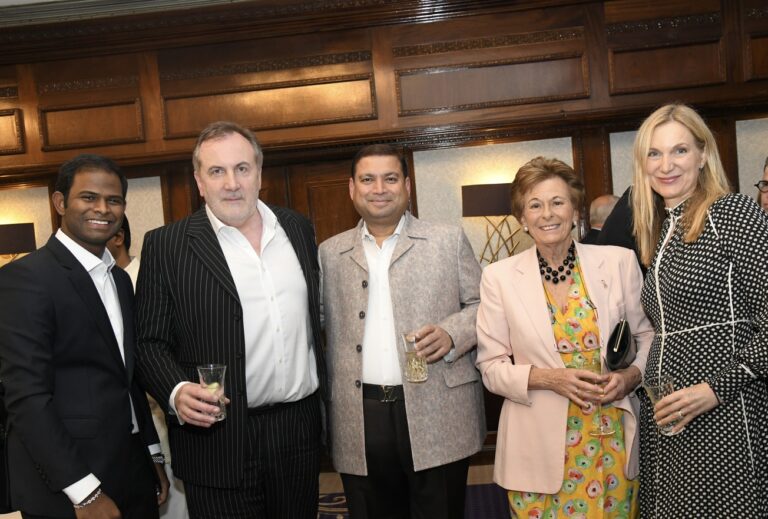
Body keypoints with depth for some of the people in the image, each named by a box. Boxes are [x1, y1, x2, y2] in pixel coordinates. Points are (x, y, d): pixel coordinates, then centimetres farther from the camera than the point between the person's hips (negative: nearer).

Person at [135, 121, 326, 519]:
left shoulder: (298, 228, 7)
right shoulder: (166, 245, -5)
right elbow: (150, 342, -5)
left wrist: (322, 389, 12)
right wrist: (176, 393, -21)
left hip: (301, 431, 4)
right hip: (219, 438, -4)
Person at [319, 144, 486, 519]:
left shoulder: (448, 240, 5)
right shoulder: (330, 252, 11)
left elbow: (483, 304, 6)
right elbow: (320, 324, 14)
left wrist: (451, 334, -13)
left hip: (437, 416, -1)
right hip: (358, 422, 2)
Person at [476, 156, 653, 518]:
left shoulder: (619, 262, -1)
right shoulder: (499, 277, -3)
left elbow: (649, 336, 8)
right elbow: (491, 366, -1)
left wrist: (630, 376, -11)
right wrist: (546, 378, -17)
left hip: (613, 440, 1)